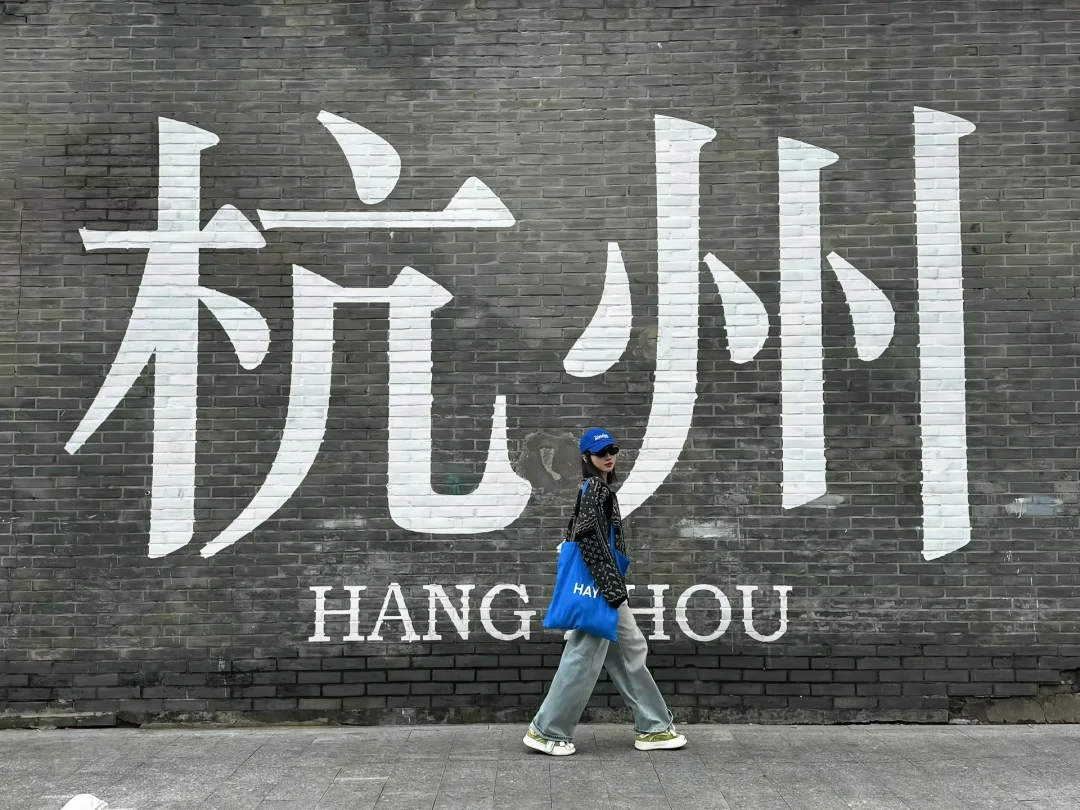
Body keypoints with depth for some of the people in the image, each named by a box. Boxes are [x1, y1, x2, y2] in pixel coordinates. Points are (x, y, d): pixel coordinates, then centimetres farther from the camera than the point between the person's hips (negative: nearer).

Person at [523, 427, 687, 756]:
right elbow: (592, 540, -22)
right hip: (599, 586, -10)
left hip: (603, 586, 10)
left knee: (631, 651, 13)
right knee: (585, 656, -3)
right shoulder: (595, 488, -14)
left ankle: (654, 727, 19)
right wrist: (613, 590, -21)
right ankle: (546, 731, 7)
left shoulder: (596, 487, 15)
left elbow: (576, 537, 19)